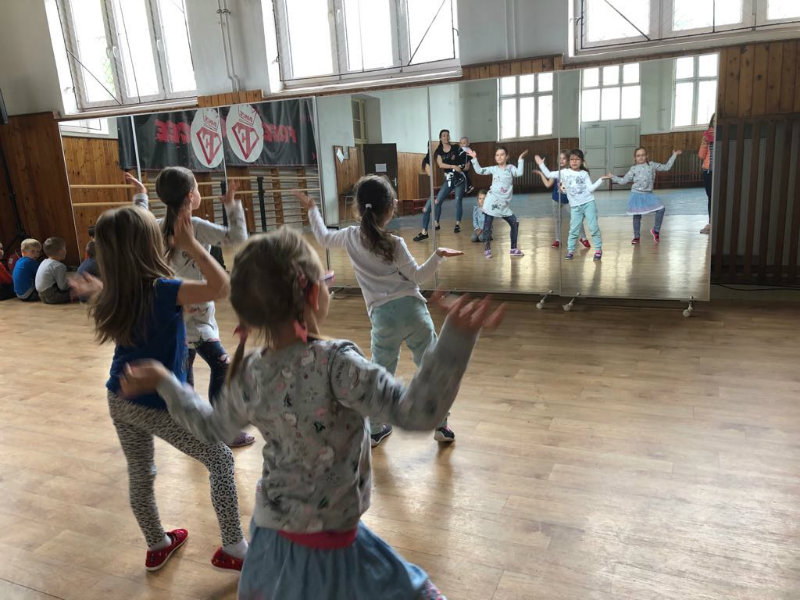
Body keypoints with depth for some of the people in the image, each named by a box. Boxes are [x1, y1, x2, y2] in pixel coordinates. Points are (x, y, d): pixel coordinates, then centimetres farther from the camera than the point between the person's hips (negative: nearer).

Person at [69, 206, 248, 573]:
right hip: (160, 403, -7)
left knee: (139, 475, 22)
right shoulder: (161, 290, -25)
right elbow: (221, 287, -36)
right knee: (221, 460, 7)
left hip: (120, 400, 8)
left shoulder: (114, 294, -1)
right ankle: (233, 550, 14)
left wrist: (98, 293, 31)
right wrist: (190, 245, -30)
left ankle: (156, 546, 42)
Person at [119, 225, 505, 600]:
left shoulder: (248, 375, -9)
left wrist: (163, 382, 23)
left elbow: (212, 427, 10)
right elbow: (415, 412, -35)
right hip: (326, 547, -5)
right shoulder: (335, 363, -29)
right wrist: (455, 338, -42)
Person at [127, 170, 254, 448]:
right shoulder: (196, 226, -18)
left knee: (184, 366, 18)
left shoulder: (160, 227, 3)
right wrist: (232, 205, -12)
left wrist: (141, 196, 32)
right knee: (221, 365, -2)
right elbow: (237, 237, -21)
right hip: (195, 315, -9)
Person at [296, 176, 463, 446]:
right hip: (411, 309, -2)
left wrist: (312, 210, 36)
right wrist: (438, 255, -2)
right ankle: (441, 426, 18)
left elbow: (323, 237, 24)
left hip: (382, 316, 3)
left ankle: (375, 429, 27)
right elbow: (417, 276, 0)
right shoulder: (394, 243, -5)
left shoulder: (351, 237, 4)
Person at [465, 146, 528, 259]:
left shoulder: (510, 168, 7)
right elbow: (479, 171, 4)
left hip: (504, 205, 2)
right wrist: (474, 158, -2)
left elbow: (519, 173, -10)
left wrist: (521, 159, -11)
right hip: (492, 203, -1)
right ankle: (487, 249, 10)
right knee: (487, 226, -3)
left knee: (515, 223, 4)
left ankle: (513, 249, 17)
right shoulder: (494, 169, 8)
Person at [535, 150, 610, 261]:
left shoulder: (584, 174, 5)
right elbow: (548, 175, 2)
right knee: (574, 229, 1)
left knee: (593, 227, -2)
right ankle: (570, 250, 12)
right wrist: (541, 164, 0)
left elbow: (590, 188, -2)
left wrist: (601, 179, -9)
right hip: (575, 206, 1)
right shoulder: (564, 172, 5)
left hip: (589, 203, -1)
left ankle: (598, 249, 7)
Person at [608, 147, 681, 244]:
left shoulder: (652, 165, 5)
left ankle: (656, 230, 5)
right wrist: (613, 177, -1)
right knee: (637, 216, 3)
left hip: (649, 194, 2)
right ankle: (636, 236, 17)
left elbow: (666, 167, 12)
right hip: (637, 195, -2)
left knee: (661, 209, -13)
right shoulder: (634, 169, 1)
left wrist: (674, 156, 12)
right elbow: (624, 181, 5)